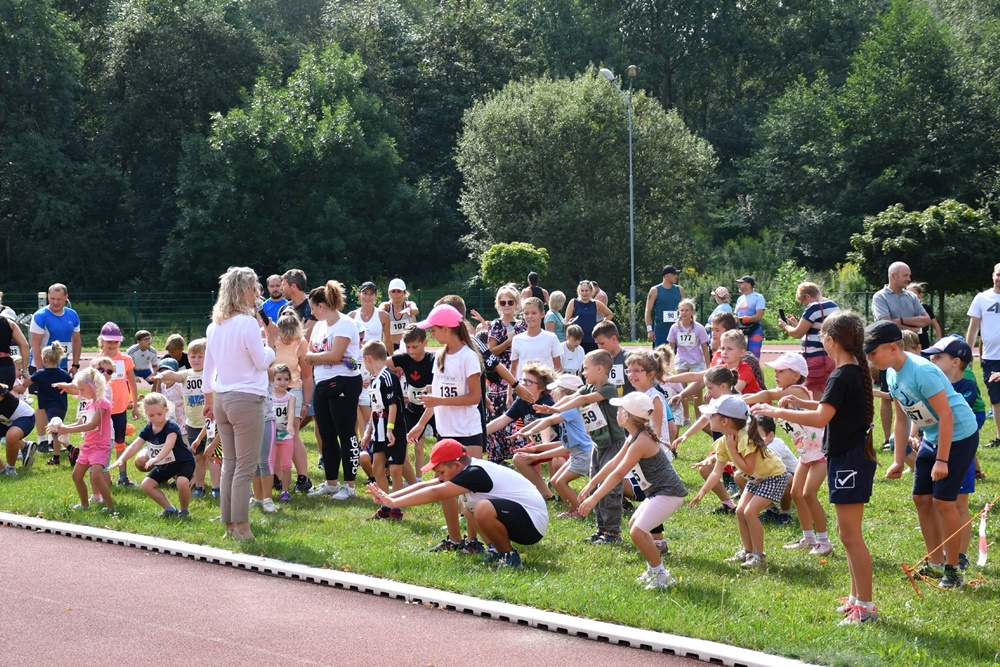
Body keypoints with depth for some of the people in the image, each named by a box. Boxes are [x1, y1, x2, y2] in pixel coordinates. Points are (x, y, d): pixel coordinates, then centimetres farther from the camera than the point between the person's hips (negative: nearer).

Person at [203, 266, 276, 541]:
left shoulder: (215, 326, 10)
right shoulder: (248, 323, -13)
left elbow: (208, 369, 16)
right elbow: (262, 362, -8)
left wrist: (209, 400, 24)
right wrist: (270, 341, 7)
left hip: (222, 399, 8)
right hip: (247, 399, -8)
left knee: (229, 464, 12)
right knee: (245, 467, -4)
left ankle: (229, 524, 15)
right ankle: (241, 527, -3)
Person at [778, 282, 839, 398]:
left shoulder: (813, 308, -14)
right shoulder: (834, 306, 13)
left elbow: (798, 333, -9)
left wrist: (785, 326, 10)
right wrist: (797, 324, 24)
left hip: (816, 358, -9)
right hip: (832, 357, 9)